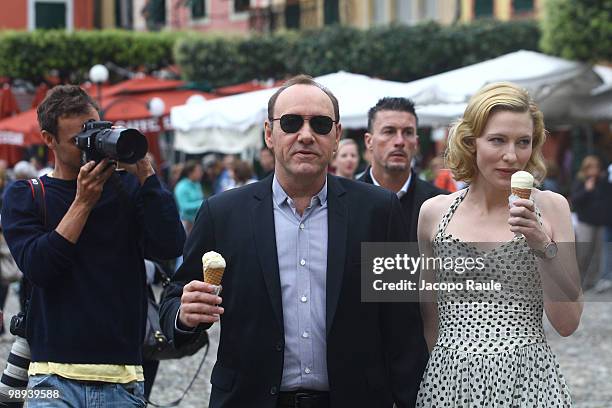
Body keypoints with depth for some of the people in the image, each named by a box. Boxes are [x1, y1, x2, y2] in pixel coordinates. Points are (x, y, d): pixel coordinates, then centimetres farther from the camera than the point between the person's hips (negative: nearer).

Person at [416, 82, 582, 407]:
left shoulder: (550, 207, -1)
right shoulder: (434, 212, 2)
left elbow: (567, 323, -5)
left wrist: (543, 245, -15)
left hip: (528, 381, -1)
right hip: (450, 379, 1)